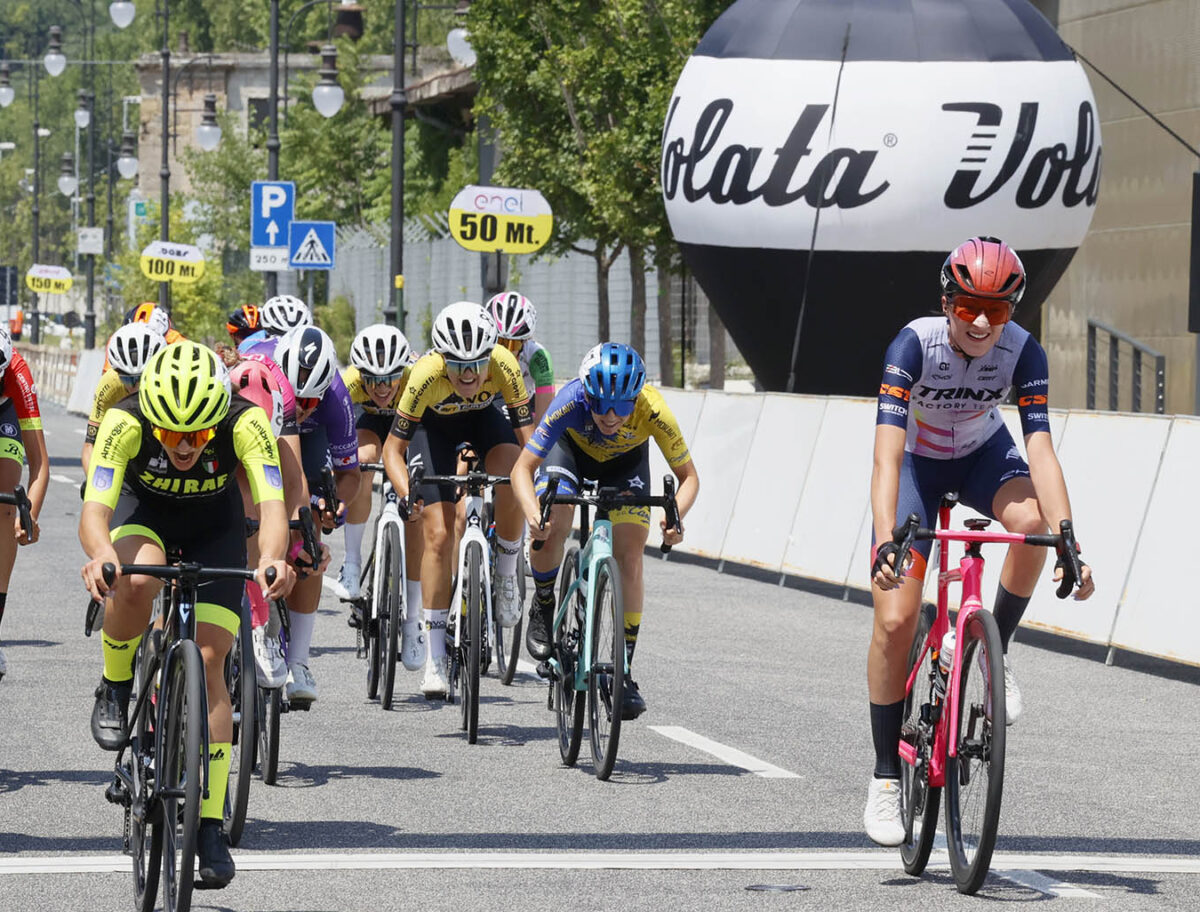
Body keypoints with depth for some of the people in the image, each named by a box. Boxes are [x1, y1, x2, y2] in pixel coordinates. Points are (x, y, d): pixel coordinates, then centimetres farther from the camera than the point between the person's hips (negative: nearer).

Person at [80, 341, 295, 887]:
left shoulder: (245, 423, -33)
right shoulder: (125, 422, -34)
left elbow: (272, 504, -43)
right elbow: (95, 509, -43)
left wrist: (272, 560, -64)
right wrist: (101, 555, -65)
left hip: (214, 525, 1)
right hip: (143, 511, 0)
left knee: (209, 661, -11)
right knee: (135, 582, -36)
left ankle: (210, 827, -4)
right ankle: (115, 690, -6)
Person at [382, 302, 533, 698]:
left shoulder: (504, 365, -34)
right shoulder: (426, 375, -37)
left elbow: (527, 436, -29)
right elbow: (393, 447, -28)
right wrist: (406, 494, -45)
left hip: (483, 419, 1)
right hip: (434, 426, -1)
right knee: (439, 535, -12)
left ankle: (506, 575, -5)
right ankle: (435, 658, -5)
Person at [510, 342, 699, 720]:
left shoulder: (653, 412, -37)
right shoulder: (571, 401, -40)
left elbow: (688, 476, -24)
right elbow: (522, 469, -35)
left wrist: (675, 517, -44)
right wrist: (533, 512, -55)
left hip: (625, 461, 1)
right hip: (571, 448, -1)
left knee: (629, 553, -14)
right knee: (551, 528, -26)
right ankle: (543, 607, 5)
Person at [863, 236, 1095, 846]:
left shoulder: (1022, 352, -25)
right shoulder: (914, 344, -31)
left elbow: (1040, 450, -31)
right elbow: (888, 452, -39)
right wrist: (887, 541, -53)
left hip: (982, 456, 2)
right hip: (917, 463, -2)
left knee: (1032, 520, -34)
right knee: (895, 620, -13)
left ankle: (997, 649, -9)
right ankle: (885, 780, -1)